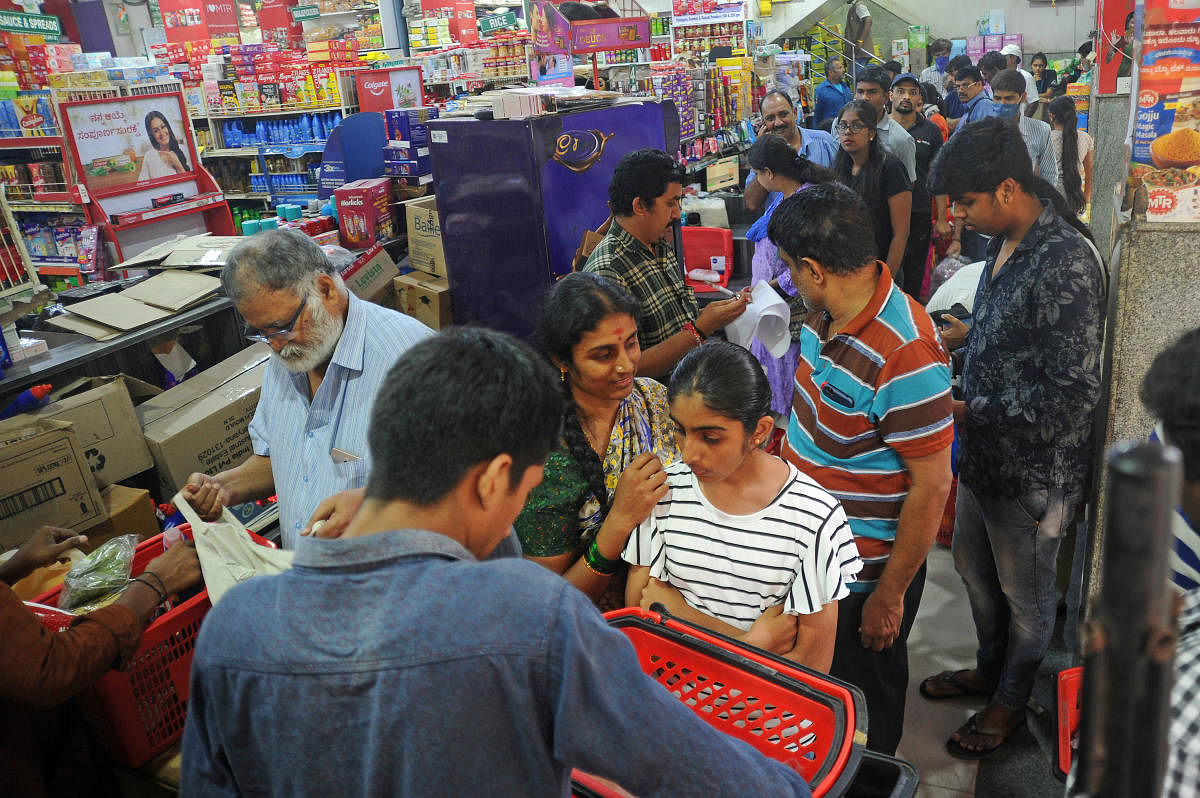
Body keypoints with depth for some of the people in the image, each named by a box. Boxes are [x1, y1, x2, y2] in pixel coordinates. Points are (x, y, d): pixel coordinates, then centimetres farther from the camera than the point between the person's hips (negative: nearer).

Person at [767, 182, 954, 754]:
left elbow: (931, 486, -26)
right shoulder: (825, 314, -4)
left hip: (864, 572, -8)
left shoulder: (905, 356, -32)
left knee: (866, 695, 18)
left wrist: (890, 595, -19)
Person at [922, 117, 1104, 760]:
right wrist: (965, 334, 3)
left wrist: (968, 412, -23)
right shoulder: (1005, 244, 3)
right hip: (985, 459, 9)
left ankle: (1010, 701, 39)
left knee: (1025, 597, 15)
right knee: (974, 569, 25)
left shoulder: (1065, 263, -26)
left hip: (1032, 475, -8)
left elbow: (1070, 395, -29)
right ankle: (989, 669, 50)